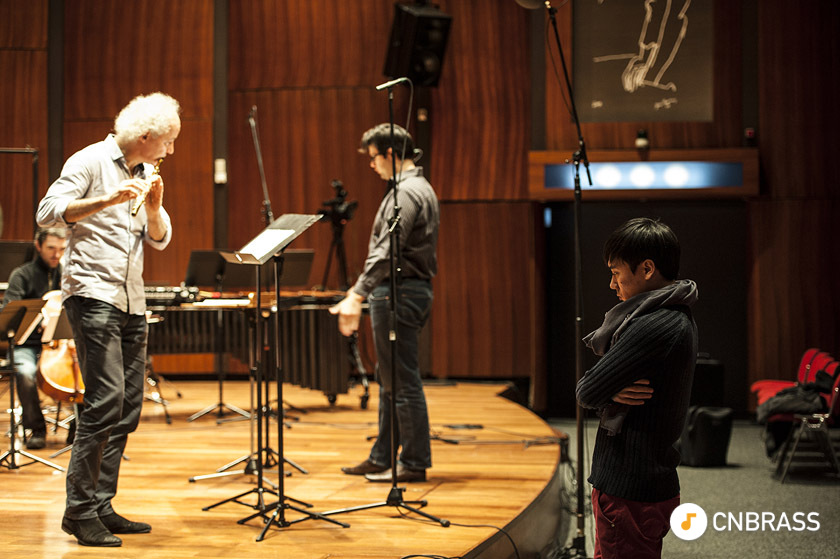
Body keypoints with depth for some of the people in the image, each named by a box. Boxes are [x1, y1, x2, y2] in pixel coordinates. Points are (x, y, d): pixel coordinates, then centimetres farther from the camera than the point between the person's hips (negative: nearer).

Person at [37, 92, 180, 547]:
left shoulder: (145, 173, 17)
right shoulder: (90, 162, -5)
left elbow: (160, 240, 17)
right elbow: (48, 212, -16)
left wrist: (153, 206, -2)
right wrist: (108, 200, -24)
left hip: (131, 302, 8)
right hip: (92, 295, -8)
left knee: (128, 408, 6)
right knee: (106, 399, -16)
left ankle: (101, 507, 13)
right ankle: (79, 511, -9)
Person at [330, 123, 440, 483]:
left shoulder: (406, 193, -16)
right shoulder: (421, 188, 17)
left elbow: (386, 252, -26)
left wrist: (357, 296, -30)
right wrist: (363, 292, 26)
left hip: (398, 294, -11)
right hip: (414, 290, 11)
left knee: (403, 382, -5)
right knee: (390, 380, 15)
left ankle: (414, 463, 1)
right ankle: (382, 458, 23)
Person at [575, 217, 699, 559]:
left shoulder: (655, 327, -21)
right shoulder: (677, 319, 12)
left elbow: (587, 392, -18)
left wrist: (607, 391, 2)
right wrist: (612, 392, -9)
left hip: (630, 494, -10)